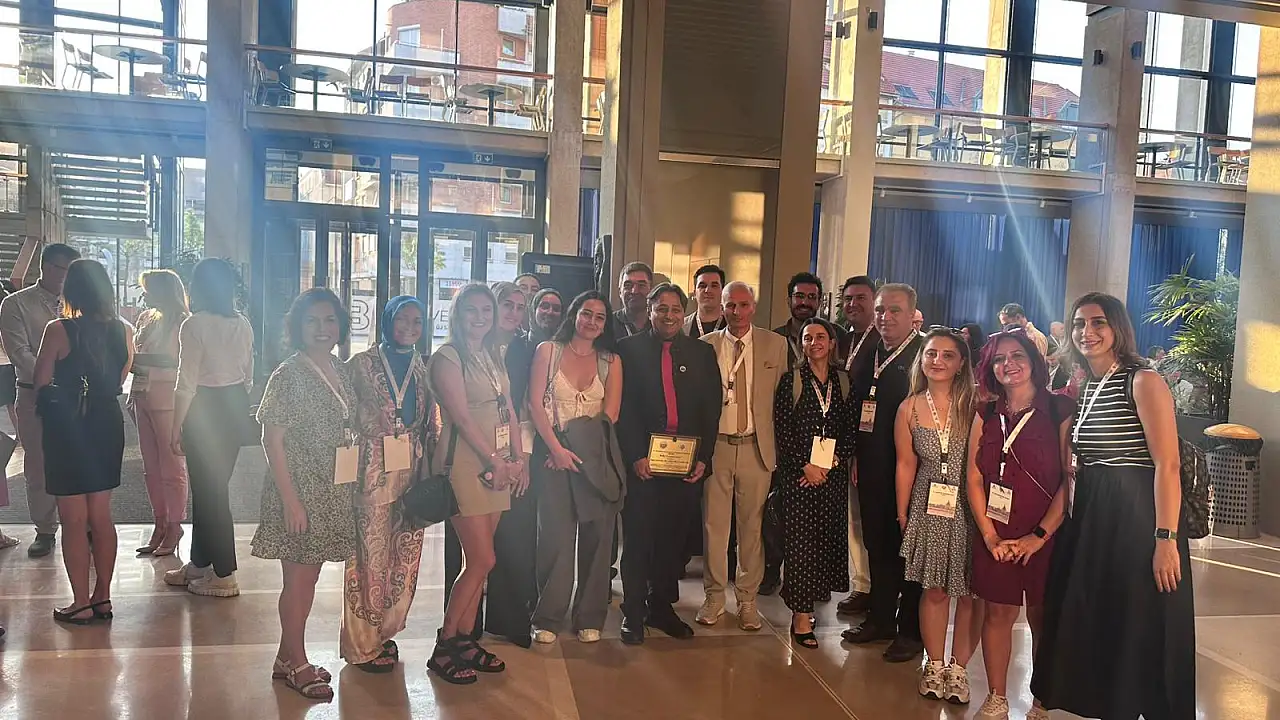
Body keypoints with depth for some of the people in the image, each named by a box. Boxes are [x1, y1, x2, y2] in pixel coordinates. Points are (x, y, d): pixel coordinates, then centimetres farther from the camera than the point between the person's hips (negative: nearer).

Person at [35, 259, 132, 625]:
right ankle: (103, 597, 22)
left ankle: (81, 604, 12)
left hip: (66, 428, -4)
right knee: (101, 517, 14)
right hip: (108, 426, 4)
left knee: (74, 521, 5)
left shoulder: (58, 331, -15)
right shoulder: (124, 332, -3)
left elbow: (40, 382, -7)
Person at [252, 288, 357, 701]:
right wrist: (290, 500, -17)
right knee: (299, 579, 4)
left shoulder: (342, 372, 8)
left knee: (309, 576, 14)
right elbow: (272, 440, -13)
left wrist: (351, 485, 9)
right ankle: (298, 665, 18)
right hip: (300, 492, -7)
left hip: (333, 493, 7)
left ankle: (287, 657, 28)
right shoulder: (289, 375, -12)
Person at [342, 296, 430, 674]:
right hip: (373, 469, -4)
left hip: (412, 469, 5)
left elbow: (431, 423, 13)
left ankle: (383, 632, 27)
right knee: (372, 554, 1)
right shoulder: (362, 363, -3)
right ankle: (363, 643, 16)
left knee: (406, 553, 9)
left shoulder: (424, 368, 10)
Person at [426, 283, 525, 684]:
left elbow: (509, 413, 14)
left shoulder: (494, 359, 16)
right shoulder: (447, 357, -7)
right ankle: (443, 648, 6)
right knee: (483, 561, -7)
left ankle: (466, 640, 18)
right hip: (464, 465, -7)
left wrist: (518, 461, 6)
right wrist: (496, 461, -14)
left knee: (477, 561, 9)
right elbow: (462, 417, -14)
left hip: (497, 466, 7)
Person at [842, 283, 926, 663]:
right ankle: (880, 618, 30)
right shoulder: (867, 355, 11)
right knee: (877, 544, 15)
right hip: (872, 470, 6)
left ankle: (911, 630, 18)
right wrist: (856, 457, 10)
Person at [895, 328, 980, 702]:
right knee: (933, 590, 10)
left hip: (970, 509, -1)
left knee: (969, 593, 6)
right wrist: (902, 515, 5)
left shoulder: (975, 404, -7)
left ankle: (958, 668, 23)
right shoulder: (909, 408, 0)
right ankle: (935, 665, 25)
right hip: (928, 509, 2)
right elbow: (906, 465, 4)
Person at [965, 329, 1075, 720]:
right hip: (996, 537, 3)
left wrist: (1039, 535, -13)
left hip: (1046, 536, -3)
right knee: (997, 613, 7)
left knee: (1042, 618, 7)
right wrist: (990, 536, -5)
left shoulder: (1060, 410, -4)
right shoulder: (987, 414, 7)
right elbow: (974, 478, 5)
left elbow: (1071, 480, -9)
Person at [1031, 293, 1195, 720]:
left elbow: (1168, 465, -16)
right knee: (1096, 625, 15)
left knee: (1138, 632, 1)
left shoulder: (1143, 382, -10)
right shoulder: (1087, 389, 13)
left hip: (1137, 521, -8)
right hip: (1090, 522, 8)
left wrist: (1166, 539, -22)